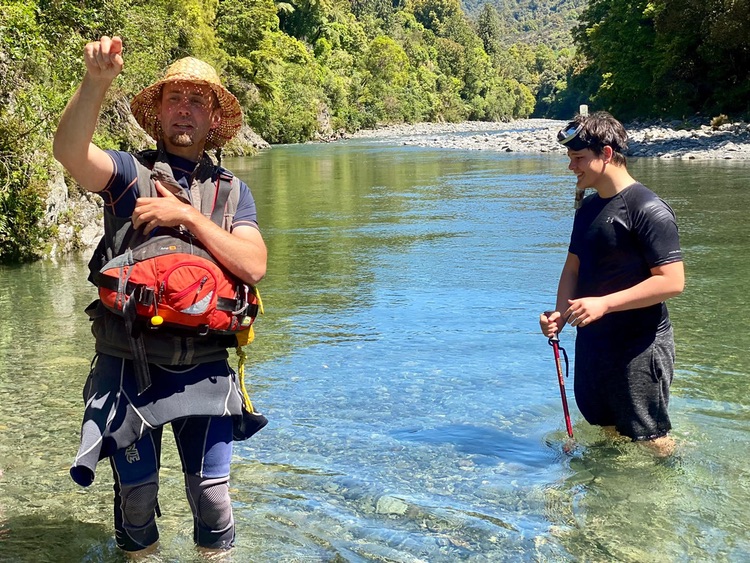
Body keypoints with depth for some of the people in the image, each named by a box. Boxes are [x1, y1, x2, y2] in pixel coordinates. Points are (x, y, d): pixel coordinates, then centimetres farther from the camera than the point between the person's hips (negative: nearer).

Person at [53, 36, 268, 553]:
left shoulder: (233, 191, 7)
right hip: (130, 368, -1)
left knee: (212, 498, 8)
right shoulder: (129, 173, 2)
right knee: (136, 496, 12)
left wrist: (187, 216, -14)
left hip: (205, 370, 1)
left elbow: (254, 266, -9)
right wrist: (97, 82, -35)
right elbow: (70, 150, -20)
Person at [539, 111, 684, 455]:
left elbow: (672, 281, -22)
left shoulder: (648, 209, -16)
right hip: (591, 342, 8)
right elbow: (573, 267, 14)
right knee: (606, 429, 21)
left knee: (648, 440, 4)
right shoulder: (588, 208, 9)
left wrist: (603, 304, -26)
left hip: (639, 347, -8)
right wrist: (560, 314, -4)